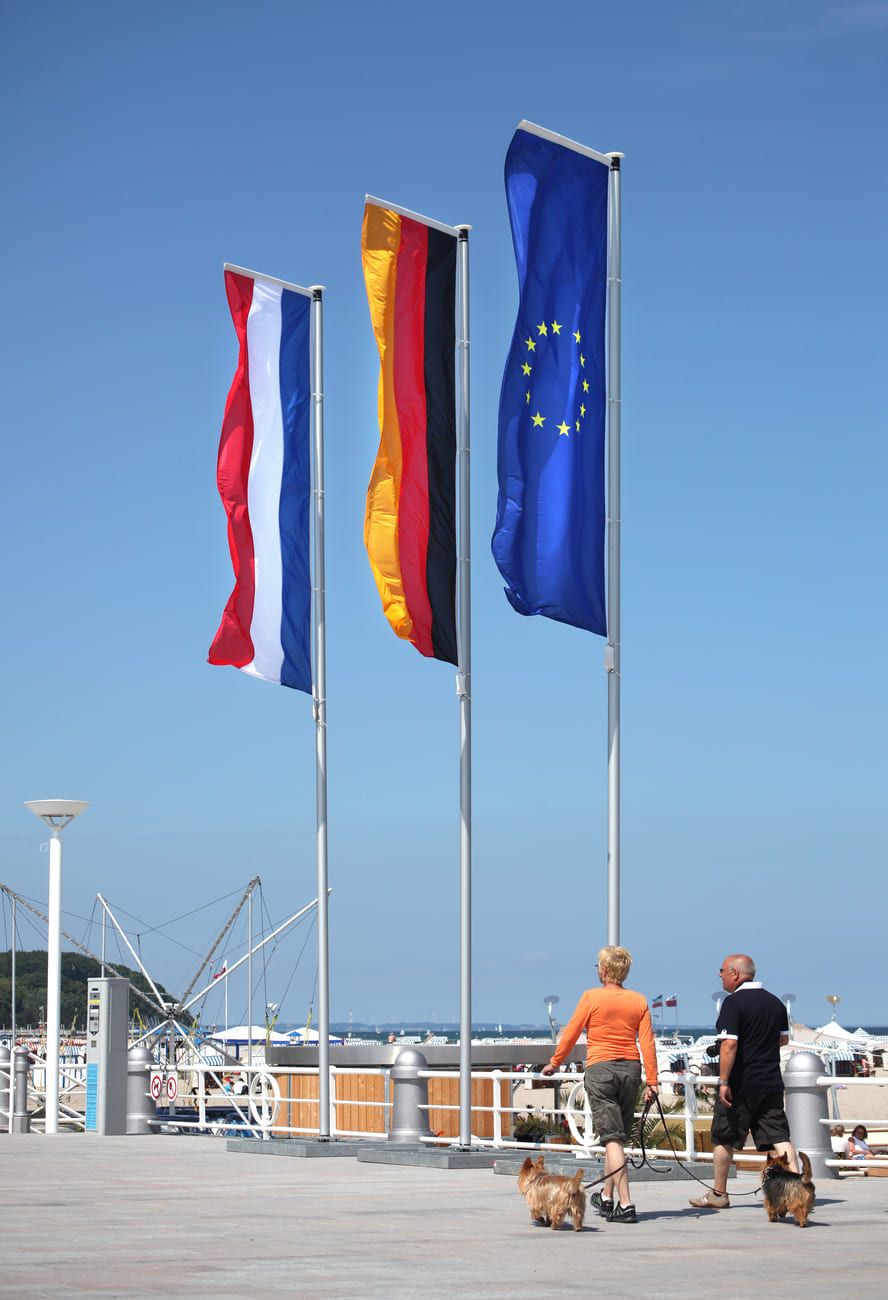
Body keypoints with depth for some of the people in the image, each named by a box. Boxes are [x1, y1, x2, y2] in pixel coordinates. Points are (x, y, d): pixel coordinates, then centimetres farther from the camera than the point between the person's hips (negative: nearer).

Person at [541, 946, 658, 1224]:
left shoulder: (591, 997, -5)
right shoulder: (639, 1001, 4)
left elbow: (570, 1033, 1)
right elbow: (647, 1043, 0)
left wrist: (554, 1063, 15)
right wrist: (652, 1082, 1)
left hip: (600, 1068, -4)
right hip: (630, 1068, 4)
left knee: (612, 1138, -7)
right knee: (618, 1136, 16)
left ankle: (625, 1205, -15)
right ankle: (607, 1197, 31)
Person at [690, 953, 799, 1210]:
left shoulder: (734, 1002, -13)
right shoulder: (775, 1002, 9)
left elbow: (729, 1044, -21)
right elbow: (784, 1039, 20)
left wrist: (723, 1081, -19)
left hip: (741, 1083, -6)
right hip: (771, 1081, 6)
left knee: (723, 1138, 9)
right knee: (779, 1136, 2)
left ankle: (718, 1194, 18)